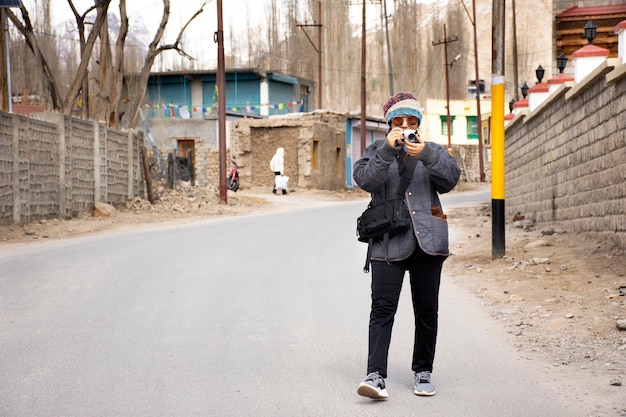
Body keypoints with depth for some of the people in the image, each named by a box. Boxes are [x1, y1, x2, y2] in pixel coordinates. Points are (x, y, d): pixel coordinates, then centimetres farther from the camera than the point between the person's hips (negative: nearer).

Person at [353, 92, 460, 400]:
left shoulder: (432, 151, 16)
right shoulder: (377, 151, 12)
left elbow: (451, 178, -2)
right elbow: (365, 180, -7)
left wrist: (426, 154, -18)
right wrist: (388, 149, -19)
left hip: (427, 241, 2)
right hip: (388, 243, -2)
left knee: (426, 309, 6)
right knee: (382, 308, -12)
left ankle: (422, 371, 18)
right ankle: (375, 375, -17)